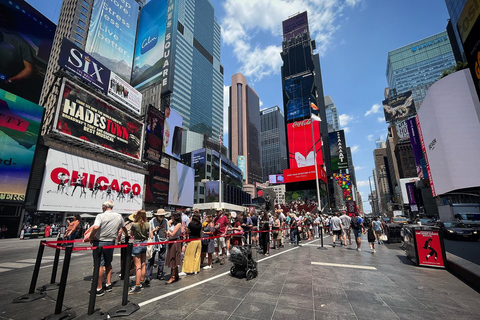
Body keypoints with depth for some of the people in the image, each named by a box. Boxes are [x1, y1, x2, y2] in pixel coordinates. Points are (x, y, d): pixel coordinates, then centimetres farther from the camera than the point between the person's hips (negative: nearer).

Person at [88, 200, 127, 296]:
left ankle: (99, 288, 7)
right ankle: (108, 284, 26)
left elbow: (95, 227, -31)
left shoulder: (100, 216, -14)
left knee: (99, 265, 1)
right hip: (111, 243, 5)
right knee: (108, 264, 19)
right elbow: (124, 228, 16)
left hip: (99, 242, -5)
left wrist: (91, 237, -14)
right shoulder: (119, 216, 2)